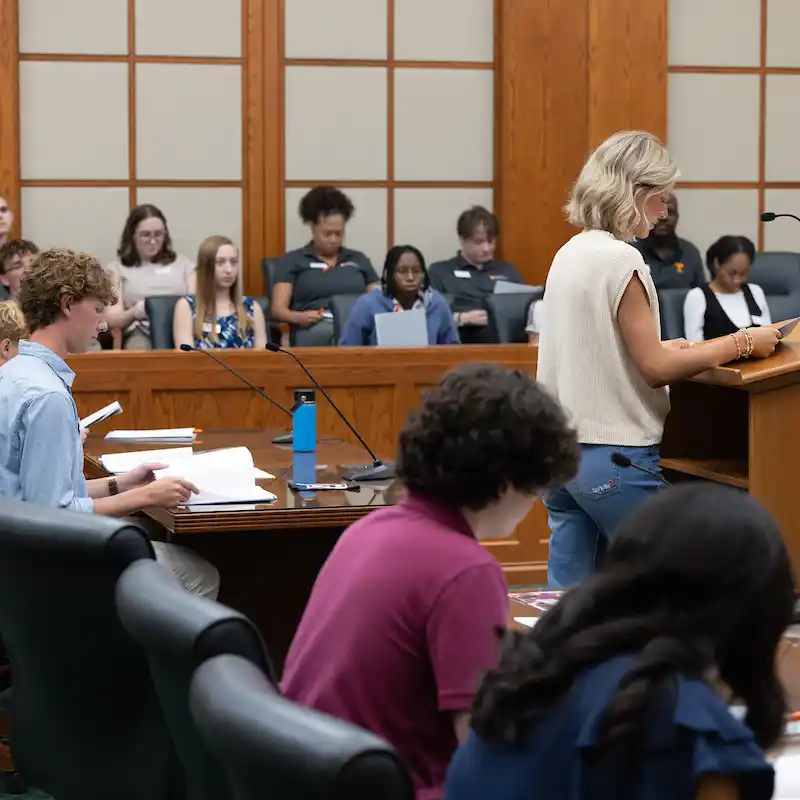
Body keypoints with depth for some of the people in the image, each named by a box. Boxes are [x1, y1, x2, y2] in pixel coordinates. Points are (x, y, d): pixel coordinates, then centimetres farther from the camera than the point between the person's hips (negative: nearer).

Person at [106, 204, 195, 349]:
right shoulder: (117, 268, 15)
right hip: (141, 334, -1)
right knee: (139, 347, -37)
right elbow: (112, 318, 6)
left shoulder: (181, 262, 24)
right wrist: (132, 313, -16)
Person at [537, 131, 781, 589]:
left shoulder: (571, 254, 11)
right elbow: (655, 369, -15)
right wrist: (741, 343, -8)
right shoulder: (620, 260, -15)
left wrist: (665, 347, 19)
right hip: (614, 457, -8)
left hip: (562, 449, 8)